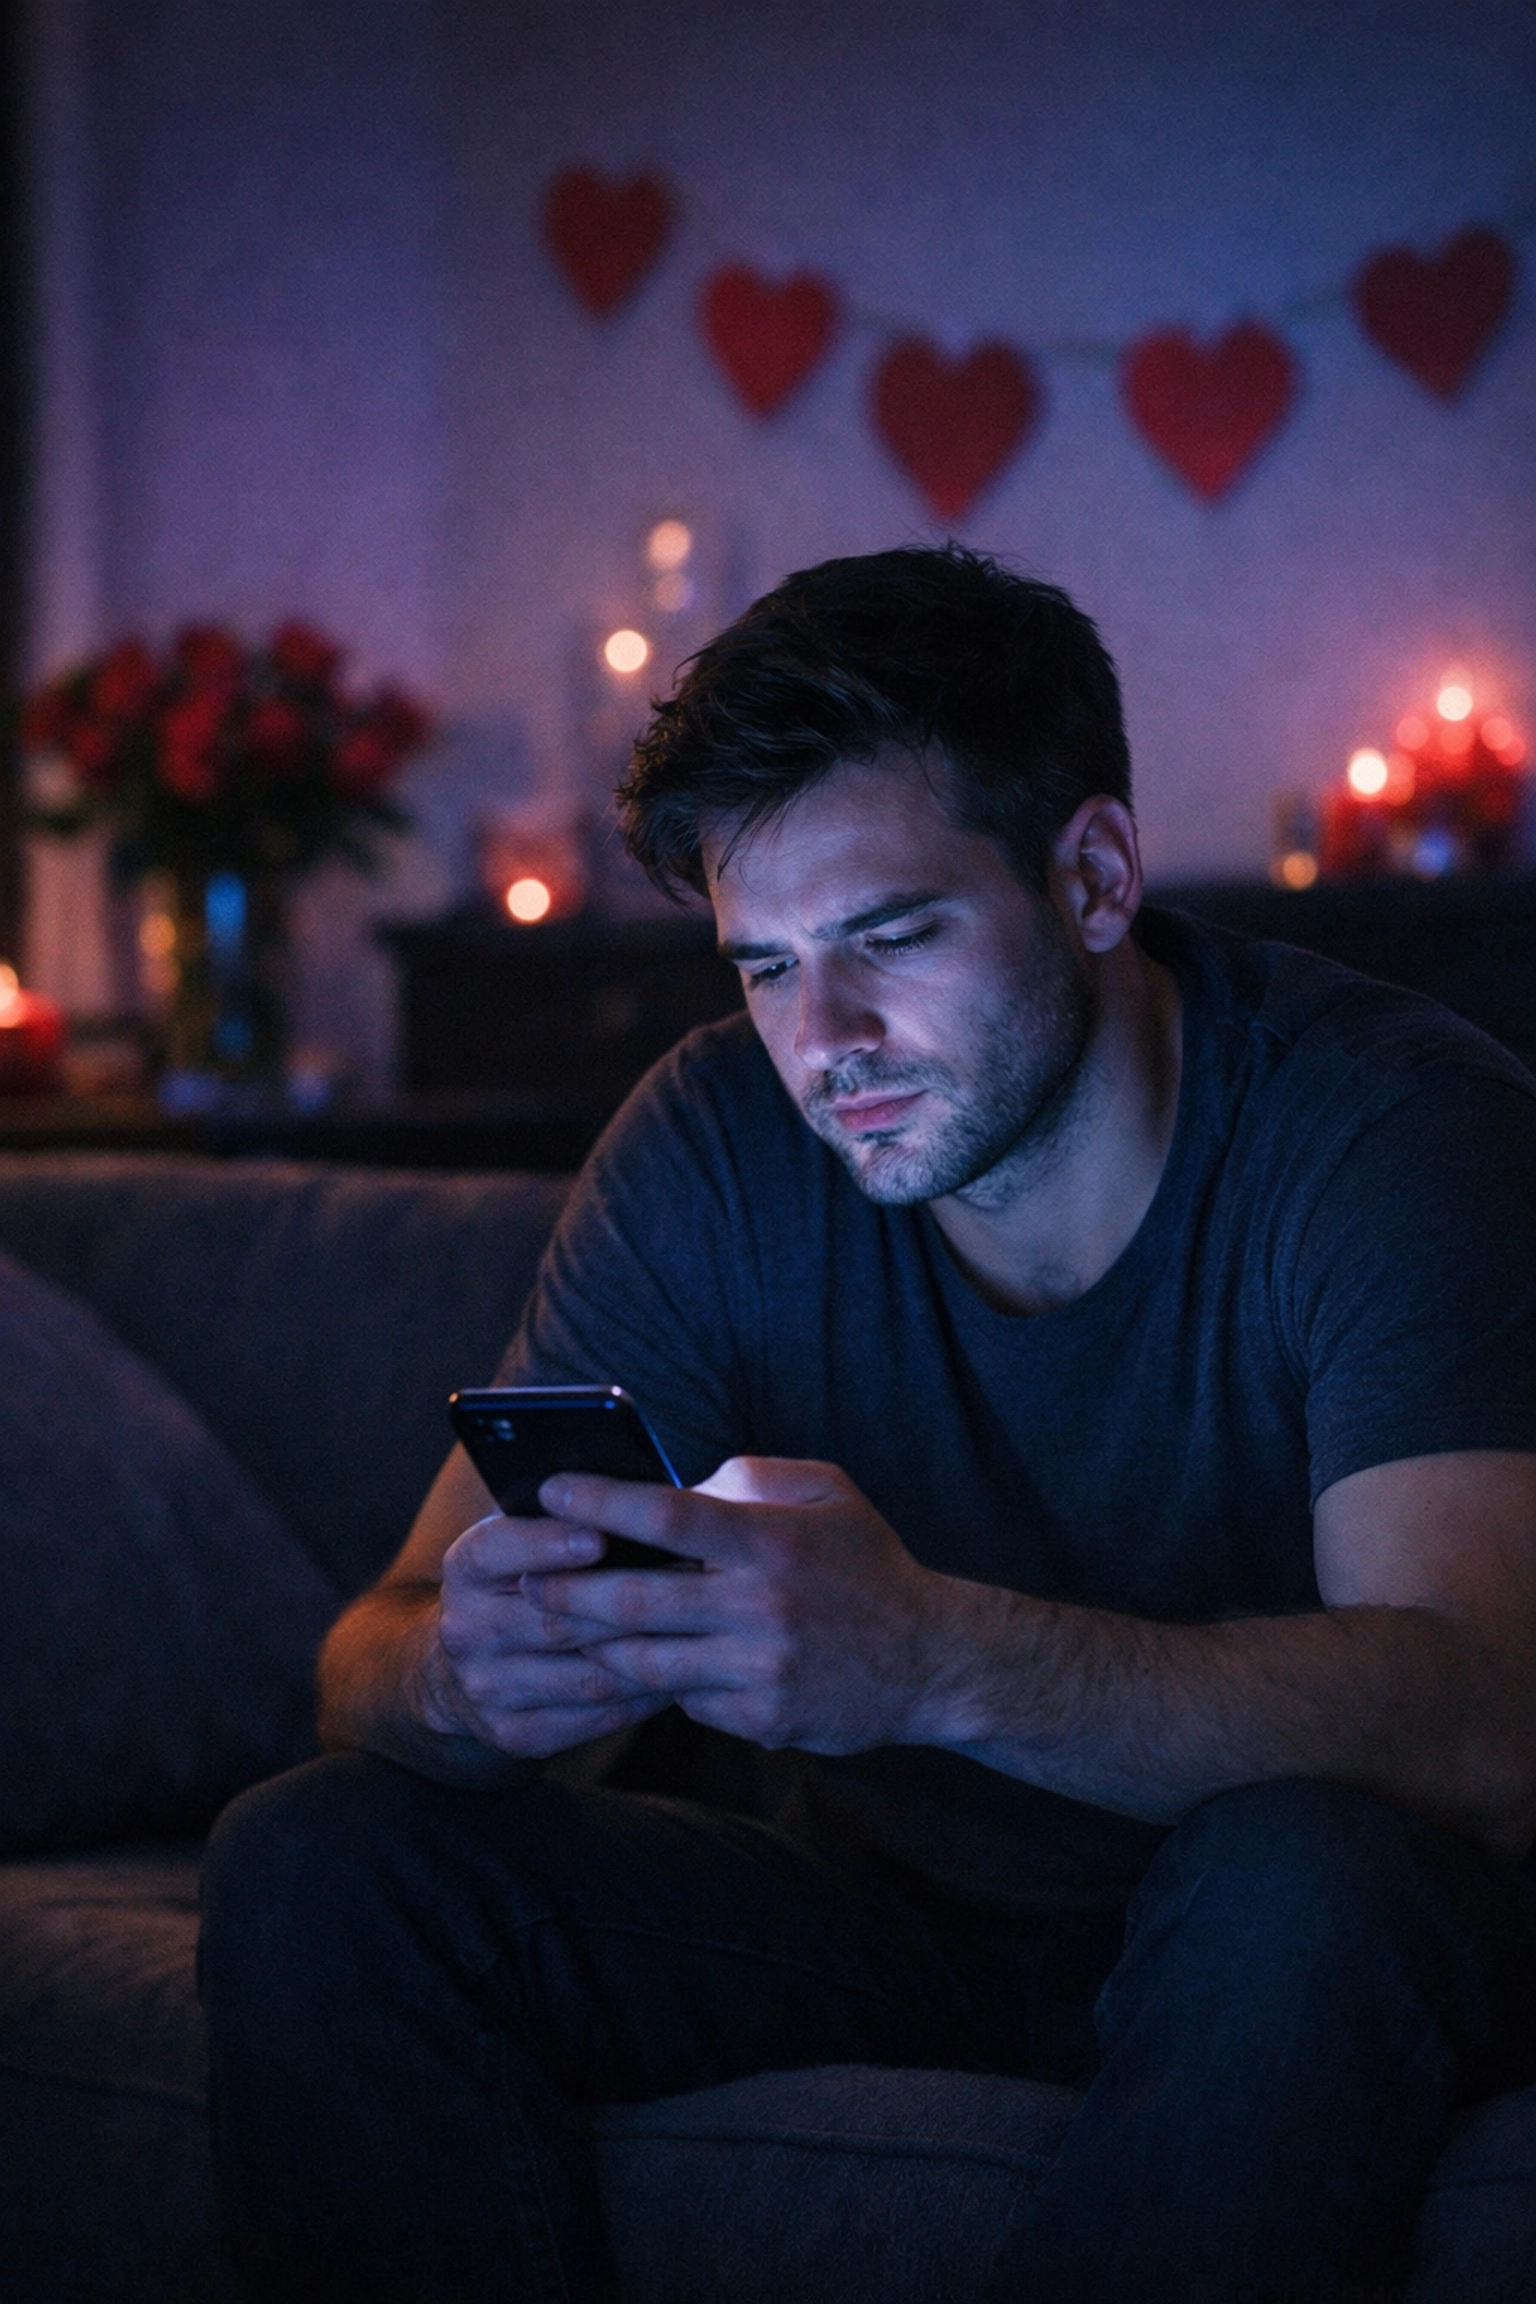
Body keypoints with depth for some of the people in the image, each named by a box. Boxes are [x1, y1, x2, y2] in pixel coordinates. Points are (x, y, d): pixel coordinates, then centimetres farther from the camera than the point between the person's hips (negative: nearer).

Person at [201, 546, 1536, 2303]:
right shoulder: (715, 1150, -8)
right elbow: (376, 1661, -11)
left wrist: (934, 1658, -49)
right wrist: (457, 1675, -37)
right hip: (888, 1900, 4)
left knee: (1306, 1883, -38)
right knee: (314, 1865, -17)